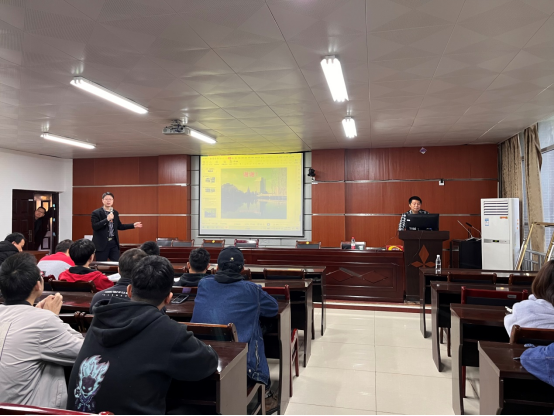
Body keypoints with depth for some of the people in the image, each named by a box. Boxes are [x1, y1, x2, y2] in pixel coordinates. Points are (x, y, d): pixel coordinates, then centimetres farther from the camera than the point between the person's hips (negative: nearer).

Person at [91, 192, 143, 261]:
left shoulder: (115, 213, 12)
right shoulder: (96, 213, -5)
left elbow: (119, 226, 19)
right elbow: (94, 227, -16)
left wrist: (133, 225, 13)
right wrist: (107, 219, -24)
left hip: (114, 243, 5)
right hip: (102, 243, -4)